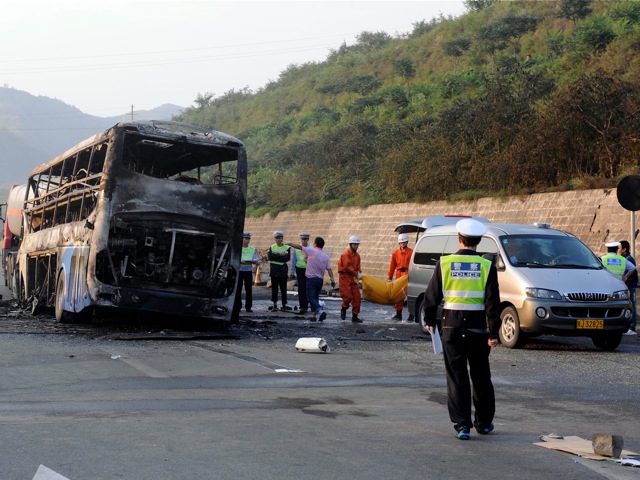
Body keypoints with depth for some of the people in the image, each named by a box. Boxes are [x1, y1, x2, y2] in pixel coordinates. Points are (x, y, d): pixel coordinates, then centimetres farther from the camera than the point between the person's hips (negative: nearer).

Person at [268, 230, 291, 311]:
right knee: (274, 288, 5)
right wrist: (280, 255, -16)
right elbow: (270, 257, -8)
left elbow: (287, 258, -14)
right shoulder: (272, 247, 8)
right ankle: (275, 305, 11)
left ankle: (284, 305, 4)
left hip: (283, 270, -2)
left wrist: (275, 257, -15)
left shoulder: (287, 248, 1)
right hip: (274, 270, 2)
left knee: (283, 288, -1)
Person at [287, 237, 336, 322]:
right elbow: (329, 269, -2)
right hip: (320, 279, 5)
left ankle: (320, 311, -27)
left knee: (311, 297, -7)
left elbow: (299, 247, -4)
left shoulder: (311, 251, -8)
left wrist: (289, 244, 9)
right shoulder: (326, 256, 5)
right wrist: (332, 280, -5)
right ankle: (316, 315, 16)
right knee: (315, 297, 17)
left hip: (312, 278, -5)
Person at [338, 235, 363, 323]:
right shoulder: (346, 254, -11)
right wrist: (356, 274, -20)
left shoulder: (357, 255, 12)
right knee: (348, 297, -11)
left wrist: (359, 273, -7)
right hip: (344, 277, -7)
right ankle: (343, 309, 20)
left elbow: (358, 267, 14)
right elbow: (347, 266, -20)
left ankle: (355, 316, 8)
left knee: (357, 297, 1)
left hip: (353, 278, 7)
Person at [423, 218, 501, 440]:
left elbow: (432, 295, 3)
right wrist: (493, 333, -4)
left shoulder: (444, 263, -2)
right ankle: (484, 422, 25)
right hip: (478, 327, 1)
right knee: (481, 376, 15)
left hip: (452, 325, 0)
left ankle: (462, 425, -2)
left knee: (457, 376, 3)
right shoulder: (487, 266, -3)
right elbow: (493, 302, -6)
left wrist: (430, 321, 17)